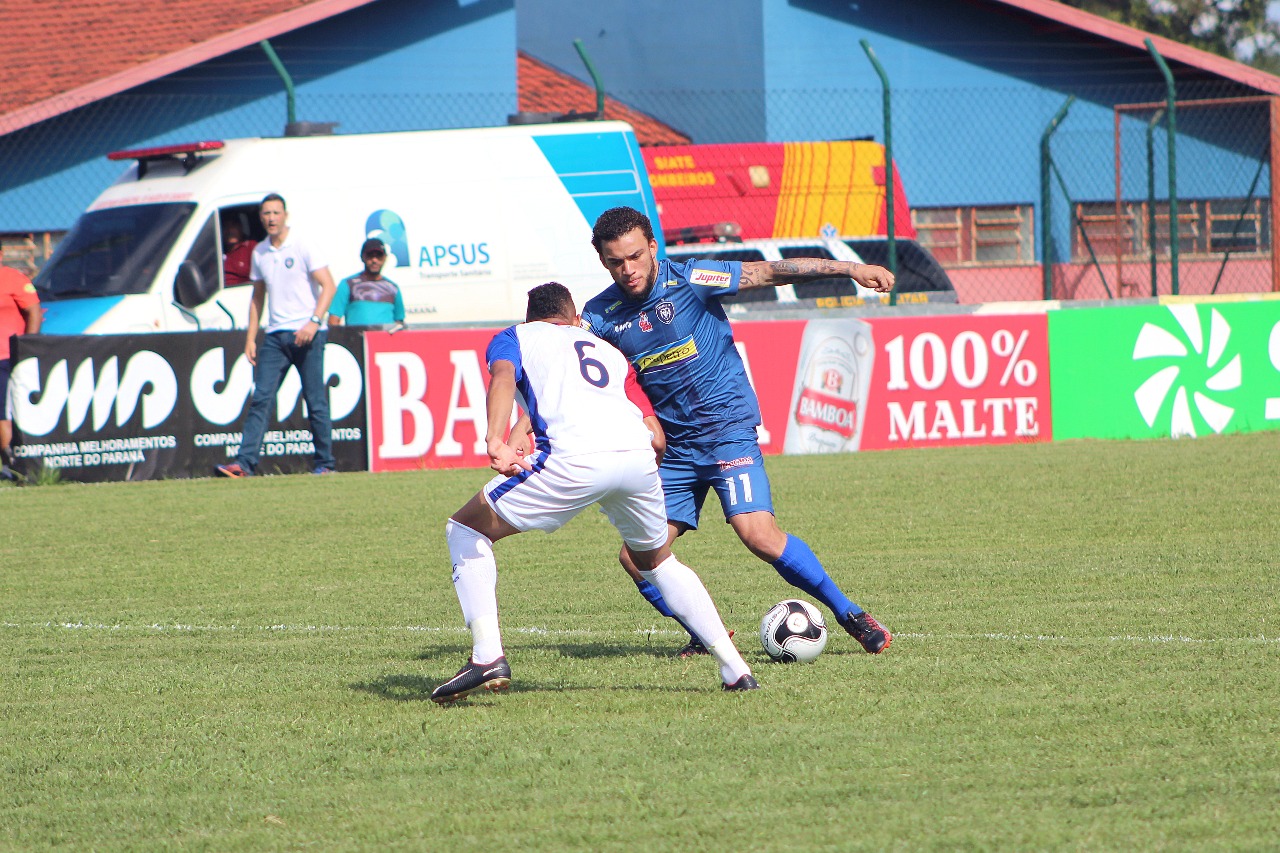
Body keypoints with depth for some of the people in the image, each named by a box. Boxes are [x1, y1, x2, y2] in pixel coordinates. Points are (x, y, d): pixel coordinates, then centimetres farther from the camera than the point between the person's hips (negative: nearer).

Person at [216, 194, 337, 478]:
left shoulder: (302, 247, -4)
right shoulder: (259, 253, 12)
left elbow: (328, 286, -8)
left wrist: (314, 322, -19)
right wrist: (250, 338, 13)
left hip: (306, 334, -5)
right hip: (275, 335, 5)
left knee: (316, 401, -1)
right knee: (261, 399, -5)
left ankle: (324, 463, 7)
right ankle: (245, 462, -10)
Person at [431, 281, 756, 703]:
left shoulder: (514, 337, 25)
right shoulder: (609, 351, 37)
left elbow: (503, 376, -1)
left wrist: (495, 441, -17)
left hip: (575, 458, -5)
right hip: (638, 456, 5)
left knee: (466, 530, 14)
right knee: (656, 561, 32)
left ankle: (487, 657, -1)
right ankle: (734, 668, 24)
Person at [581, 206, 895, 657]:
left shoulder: (687, 280, -10)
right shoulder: (600, 314, 0)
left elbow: (768, 272, -8)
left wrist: (848, 268, -12)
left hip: (727, 429, -5)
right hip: (673, 446, 5)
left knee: (759, 535, -22)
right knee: (637, 556, -5)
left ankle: (851, 616, -8)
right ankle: (706, 633, 16)